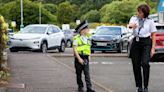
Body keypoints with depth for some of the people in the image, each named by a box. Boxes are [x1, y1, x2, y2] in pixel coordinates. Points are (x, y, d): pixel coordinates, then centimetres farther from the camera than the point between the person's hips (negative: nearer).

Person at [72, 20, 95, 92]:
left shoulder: (87, 38, 11)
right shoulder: (76, 38, -8)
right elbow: (74, 49, -12)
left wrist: (89, 57, 14)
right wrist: (79, 58, -18)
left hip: (86, 58, 4)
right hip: (79, 58, -4)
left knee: (87, 73, -6)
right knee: (79, 74, 7)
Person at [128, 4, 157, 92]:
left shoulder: (150, 21, 1)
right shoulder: (134, 18, 5)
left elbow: (153, 35, 3)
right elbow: (130, 24, -17)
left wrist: (153, 48, -6)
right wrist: (132, 25, -42)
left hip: (146, 43, -3)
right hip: (136, 42, 3)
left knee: (145, 63, -20)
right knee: (136, 66, 3)